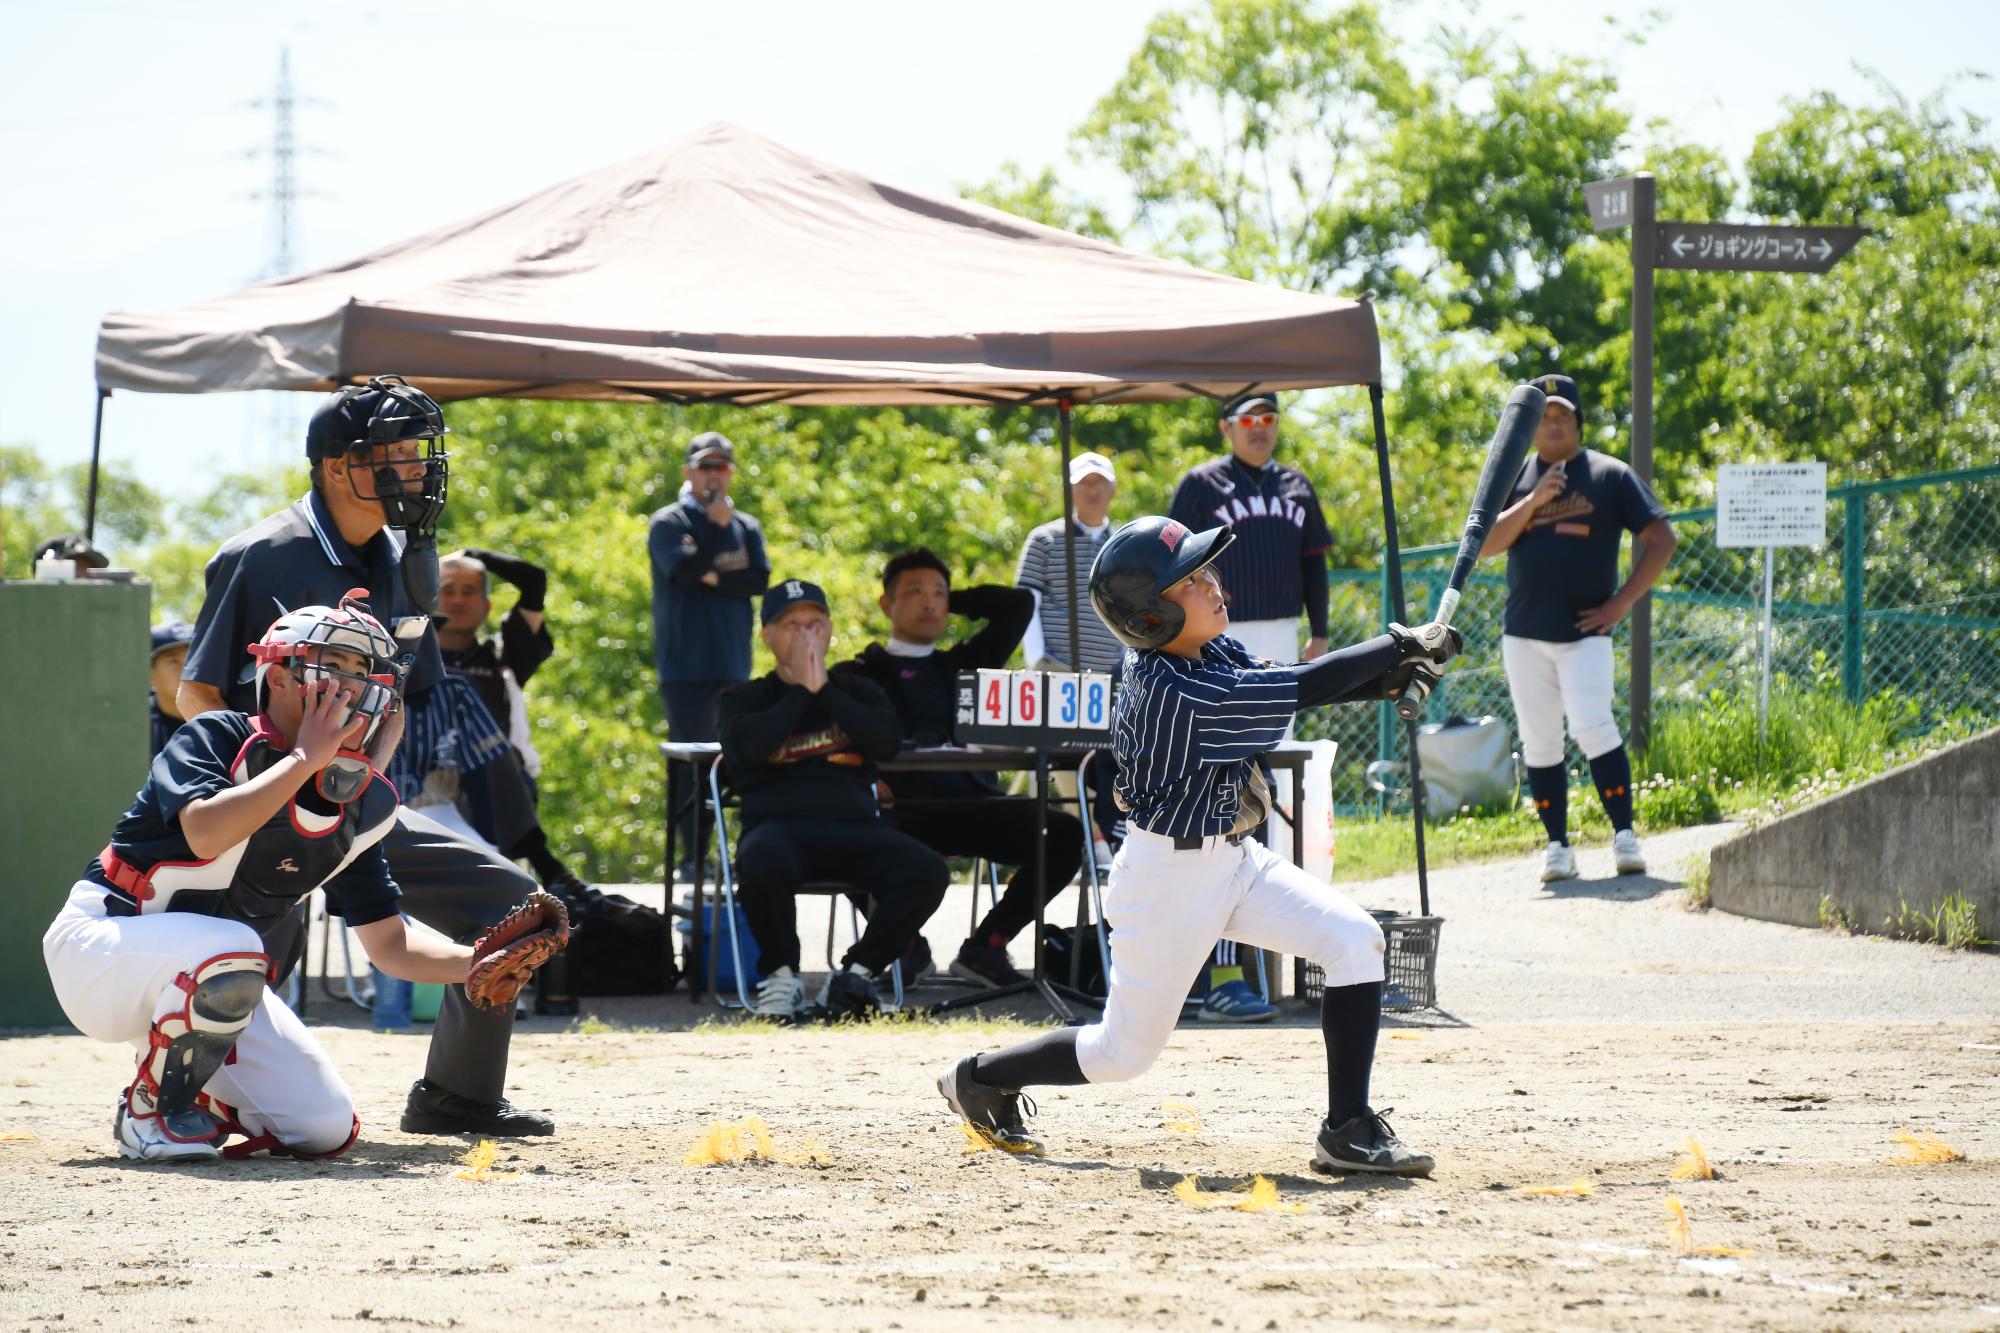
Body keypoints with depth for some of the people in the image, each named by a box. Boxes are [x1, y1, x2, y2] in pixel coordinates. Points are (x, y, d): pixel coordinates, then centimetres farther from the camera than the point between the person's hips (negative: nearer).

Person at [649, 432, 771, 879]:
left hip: (733, 663, 5)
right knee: (690, 762, -8)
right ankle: (692, 856, -7)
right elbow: (687, 568, -17)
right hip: (686, 664, -5)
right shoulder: (669, 522, 1)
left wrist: (714, 577, -9)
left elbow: (761, 579, 0)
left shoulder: (746, 527, 15)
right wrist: (716, 525, -6)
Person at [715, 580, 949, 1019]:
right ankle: (781, 975, -14)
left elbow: (888, 740, 2)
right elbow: (748, 747, -7)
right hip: (777, 825, -2)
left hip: (853, 824, 2)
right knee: (762, 863, -40)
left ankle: (854, 974, -10)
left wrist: (823, 690, 1)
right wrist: (800, 690, 1)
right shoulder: (743, 699, 18)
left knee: (928, 871, -27)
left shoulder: (857, 690, 24)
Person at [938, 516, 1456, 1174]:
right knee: (1126, 1052, 5)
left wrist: (1386, 675, -14)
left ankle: (1348, 1130, -4)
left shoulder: (1209, 651, -3)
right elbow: (1301, 688, -27)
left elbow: (1288, 681, 3)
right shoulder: (1173, 692, -29)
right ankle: (980, 1078, 30)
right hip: (1170, 876, -8)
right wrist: (1399, 645, -18)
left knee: (1355, 941, -10)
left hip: (1235, 860, 8)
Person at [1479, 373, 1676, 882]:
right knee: (1539, 742, 2)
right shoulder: (1513, 477, 11)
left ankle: (1624, 835, -15)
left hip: (1585, 633, -3)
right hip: (1524, 635, 3)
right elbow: (1485, 546, -1)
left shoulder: (1611, 475, 4)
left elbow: (1661, 539, 1)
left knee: (1592, 726, -19)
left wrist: (1622, 602, -6)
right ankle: (1557, 847, 8)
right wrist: (1533, 501, -13)